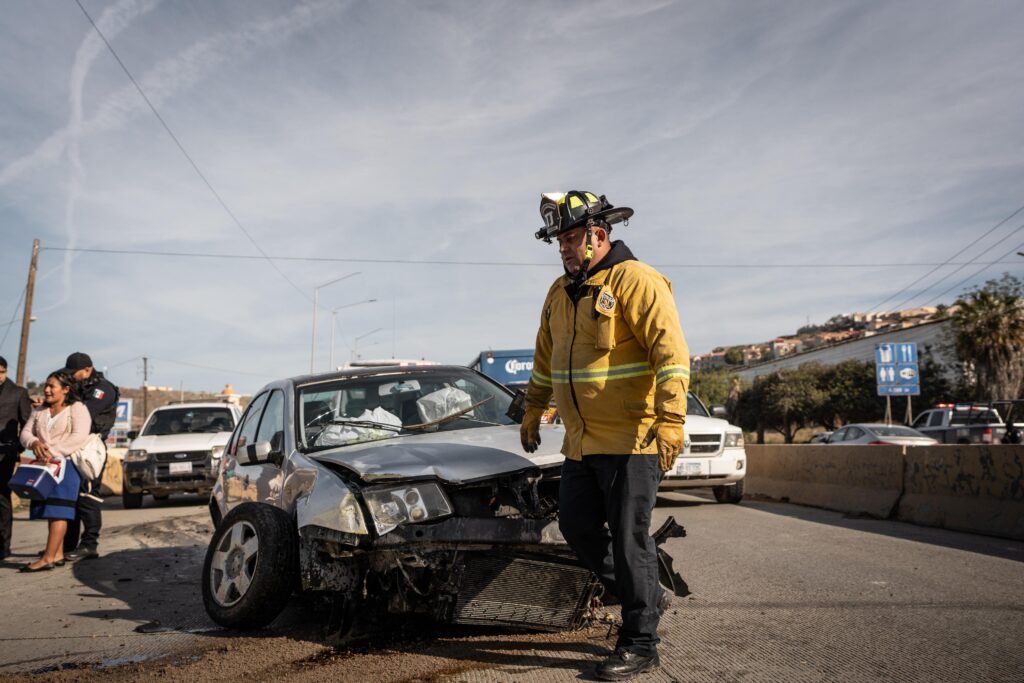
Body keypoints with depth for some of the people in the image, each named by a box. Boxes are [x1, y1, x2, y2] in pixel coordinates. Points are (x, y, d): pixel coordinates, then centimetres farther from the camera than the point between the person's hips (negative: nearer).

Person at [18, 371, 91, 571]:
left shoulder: (77, 408, 0)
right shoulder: (39, 412, 21)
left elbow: (79, 436, -13)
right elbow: (25, 433, 11)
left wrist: (53, 452, -20)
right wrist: (34, 443, -12)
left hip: (66, 463, -7)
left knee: (58, 510, -13)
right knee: (51, 511, 4)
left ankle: (48, 557, -19)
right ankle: (58, 555, 6)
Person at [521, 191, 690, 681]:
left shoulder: (636, 281, -11)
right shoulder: (560, 292, 14)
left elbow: (671, 352, -20)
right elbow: (545, 358, 25)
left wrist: (671, 421, -28)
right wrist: (533, 412, 28)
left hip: (631, 440, -8)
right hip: (580, 443, 8)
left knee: (629, 538, -2)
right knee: (577, 527, 12)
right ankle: (649, 596, 31)